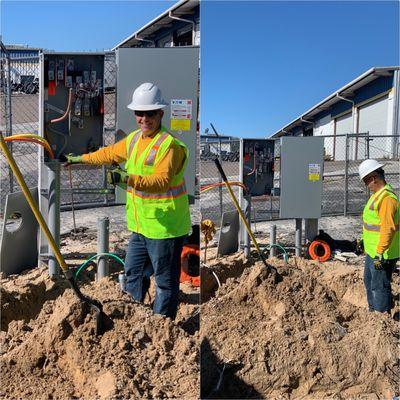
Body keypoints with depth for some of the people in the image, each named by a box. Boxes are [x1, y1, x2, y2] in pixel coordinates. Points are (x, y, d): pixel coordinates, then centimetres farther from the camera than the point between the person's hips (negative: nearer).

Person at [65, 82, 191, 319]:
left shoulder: (170, 145, -18)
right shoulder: (134, 138, 10)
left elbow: (161, 181, -30)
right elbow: (110, 153, 25)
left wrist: (128, 179, -41)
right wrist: (78, 159, 32)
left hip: (165, 226, -9)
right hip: (141, 225, 9)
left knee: (165, 282, 5)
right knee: (134, 273, 24)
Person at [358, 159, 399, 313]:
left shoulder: (387, 198, -23)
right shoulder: (377, 195, 11)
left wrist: (380, 254, -29)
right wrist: (364, 241, 26)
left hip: (382, 254, -11)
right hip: (373, 251, 11)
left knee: (379, 286, 0)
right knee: (369, 281, 23)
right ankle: (373, 311, 39)